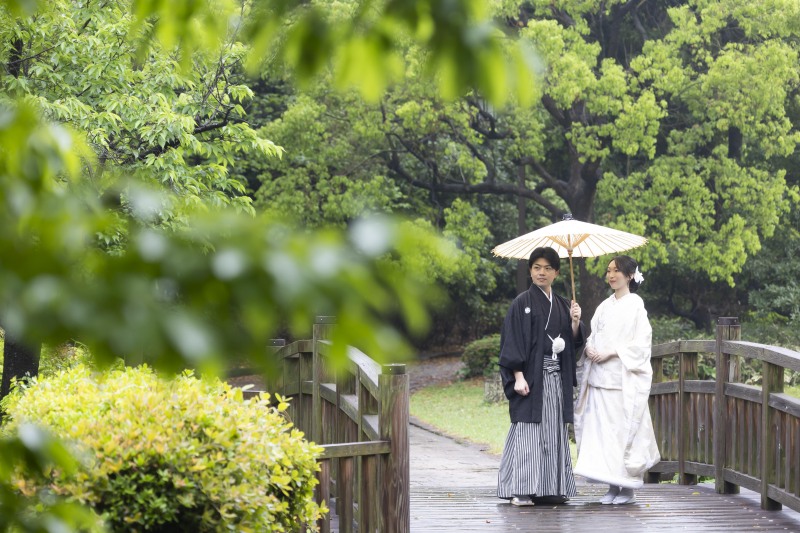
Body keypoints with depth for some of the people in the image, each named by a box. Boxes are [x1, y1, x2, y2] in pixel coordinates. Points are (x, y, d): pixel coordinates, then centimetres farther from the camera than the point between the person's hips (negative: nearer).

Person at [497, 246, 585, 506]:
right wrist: (518, 376, -17)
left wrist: (575, 323, -6)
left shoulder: (563, 305, 15)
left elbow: (574, 342, 13)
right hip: (531, 376, -6)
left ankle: (551, 488, 9)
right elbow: (512, 341, -8)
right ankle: (522, 490, -9)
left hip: (557, 379, 6)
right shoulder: (522, 303, -2)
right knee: (528, 430, -9)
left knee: (554, 431, 5)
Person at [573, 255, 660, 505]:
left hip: (624, 379, -6)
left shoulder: (635, 305, -4)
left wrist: (610, 353, -15)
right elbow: (594, 334, 18)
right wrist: (590, 348, -4)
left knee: (623, 428, -5)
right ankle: (613, 486, 7)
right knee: (601, 428, 2)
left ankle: (628, 488, 2)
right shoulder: (605, 306, 15)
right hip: (600, 377, 6)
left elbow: (641, 343, -9)